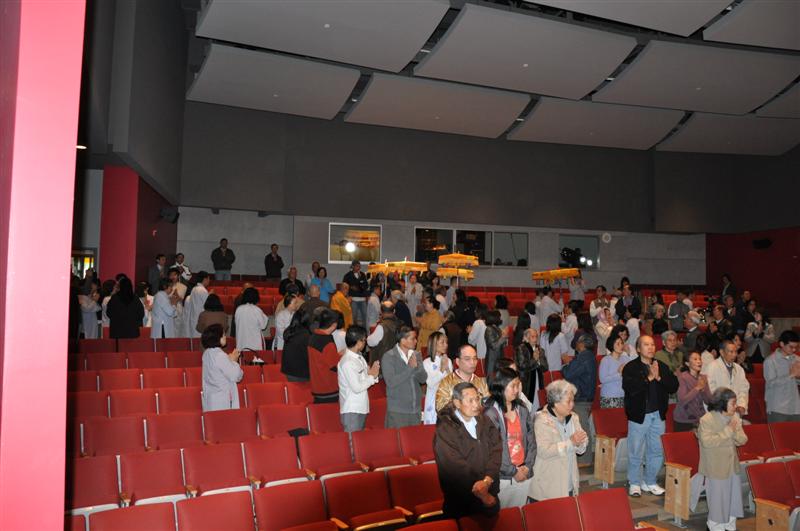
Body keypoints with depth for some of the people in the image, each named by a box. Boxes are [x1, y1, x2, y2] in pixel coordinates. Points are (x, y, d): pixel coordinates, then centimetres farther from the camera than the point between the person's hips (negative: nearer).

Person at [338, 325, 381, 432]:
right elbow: (357, 387, -22)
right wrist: (372, 376, -11)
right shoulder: (347, 362, -20)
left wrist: (371, 373, -7)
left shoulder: (359, 357, 8)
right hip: (351, 411, -9)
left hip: (361, 408, 9)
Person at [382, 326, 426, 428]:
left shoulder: (417, 355, 8)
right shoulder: (388, 357, -8)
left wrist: (416, 366, -18)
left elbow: (423, 379, 1)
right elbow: (391, 382, -18)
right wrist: (410, 367, -18)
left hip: (415, 409, 5)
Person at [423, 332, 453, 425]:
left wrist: (448, 370, -10)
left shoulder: (448, 361, 5)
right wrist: (442, 369, -20)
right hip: (434, 399, -4)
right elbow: (431, 384, -15)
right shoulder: (427, 362, -8)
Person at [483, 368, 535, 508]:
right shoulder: (490, 414, -13)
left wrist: (527, 466, -3)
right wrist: (513, 471, -10)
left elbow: (531, 441, 8)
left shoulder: (522, 410, 5)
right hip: (502, 478, -5)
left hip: (524, 475, 5)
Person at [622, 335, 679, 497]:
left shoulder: (662, 366, 8)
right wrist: (648, 378, -20)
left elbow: (674, 386, -1)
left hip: (658, 415, 4)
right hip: (639, 415, -4)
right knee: (636, 452, 4)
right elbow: (629, 388, -22)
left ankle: (650, 482, 28)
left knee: (657, 451, 12)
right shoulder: (630, 367, -7)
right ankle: (634, 483, 19)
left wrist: (659, 377, -15)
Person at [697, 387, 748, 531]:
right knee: (718, 495, 4)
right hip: (716, 467, -6)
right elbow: (707, 442, -27)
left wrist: (735, 431, -19)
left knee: (734, 492, 13)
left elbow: (743, 440, 3)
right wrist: (727, 431, -25)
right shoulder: (706, 420, -18)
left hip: (732, 464, 6)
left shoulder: (735, 417, 3)